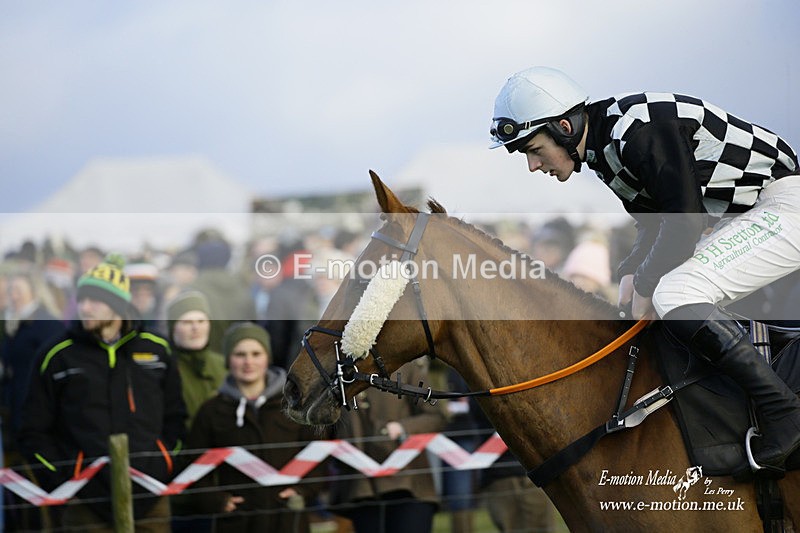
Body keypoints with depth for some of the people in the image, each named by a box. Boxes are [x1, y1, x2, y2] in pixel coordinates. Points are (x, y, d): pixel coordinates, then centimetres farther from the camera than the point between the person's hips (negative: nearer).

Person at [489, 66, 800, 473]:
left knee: (674, 295, -25)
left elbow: (684, 221, -25)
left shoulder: (640, 131, -23)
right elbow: (654, 224, 18)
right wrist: (632, 274, 1)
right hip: (744, 219, 11)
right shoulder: (604, 150, 9)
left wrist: (646, 286, -13)